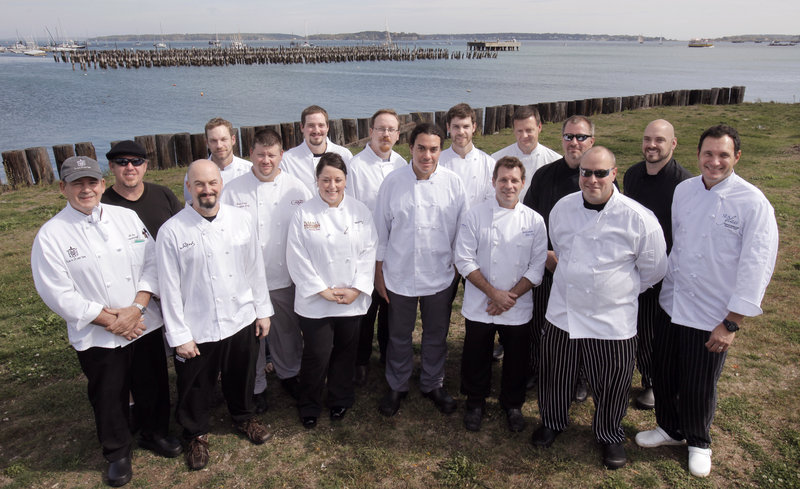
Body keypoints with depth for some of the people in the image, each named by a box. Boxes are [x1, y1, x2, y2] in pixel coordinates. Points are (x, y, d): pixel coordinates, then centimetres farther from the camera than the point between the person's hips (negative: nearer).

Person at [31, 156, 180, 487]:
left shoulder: (127, 217, -1)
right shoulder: (51, 235, -10)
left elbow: (152, 263, -3)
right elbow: (58, 294, -13)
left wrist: (136, 308, -15)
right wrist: (111, 321, -15)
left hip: (145, 324, 3)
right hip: (97, 337, -2)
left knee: (153, 387, 17)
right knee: (109, 398, 14)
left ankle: (155, 433, 44)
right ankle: (117, 453, 39)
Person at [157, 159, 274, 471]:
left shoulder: (240, 219, -4)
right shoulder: (172, 231, -13)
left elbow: (255, 268, 3)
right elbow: (169, 288, -10)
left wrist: (263, 310, 6)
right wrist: (179, 335, -9)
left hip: (241, 320, 3)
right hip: (197, 329, -2)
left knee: (241, 377, 23)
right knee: (196, 387, 16)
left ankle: (244, 417, 51)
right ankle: (196, 435, 43)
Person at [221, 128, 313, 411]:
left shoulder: (297, 189, -1)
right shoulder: (233, 191, -5)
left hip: (287, 278, 2)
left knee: (288, 331, 17)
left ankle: (289, 374, 43)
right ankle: (255, 386, 31)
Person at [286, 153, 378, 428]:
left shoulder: (360, 212, 1)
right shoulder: (304, 215, -6)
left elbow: (368, 252, 0)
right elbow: (297, 259, -8)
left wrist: (356, 289, -10)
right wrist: (323, 291, -12)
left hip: (352, 300, 3)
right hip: (315, 302, -2)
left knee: (345, 353, 16)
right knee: (317, 356, 3)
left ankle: (341, 400, 39)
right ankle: (309, 406, 28)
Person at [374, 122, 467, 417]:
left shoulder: (453, 183, -5)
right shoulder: (393, 182, -7)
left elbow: (462, 231, 3)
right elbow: (381, 231, -1)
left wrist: (462, 268, 5)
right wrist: (378, 273, 1)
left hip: (440, 277, 1)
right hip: (399, 276, -1)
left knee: (436, 335, 17)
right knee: (399, 336, 15)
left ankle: (433, 385, 40)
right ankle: (397, 386, 37)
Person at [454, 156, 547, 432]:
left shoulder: (534, 221, -2)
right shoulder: (476, 215, -7)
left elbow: (537, 267, -2)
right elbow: (464, 260, -9)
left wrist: (511, 296, -12)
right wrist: (494, 293, -15)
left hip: (518, 307, 1)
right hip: (479, 306, -1)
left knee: (517, 360, 13)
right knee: (476, 358, 11)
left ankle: (512, 404, 38)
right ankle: (475, 403, 36)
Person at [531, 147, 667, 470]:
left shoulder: (639, 219, -15)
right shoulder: (562, 208, -3)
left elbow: (653, 271, -2)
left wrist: (619, 291, 5)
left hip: (612, 321, -3)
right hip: (562, 313, 3)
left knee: (610, 386, 13)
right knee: (555, 376, 18)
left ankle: (610, 437, 42)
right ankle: (552, 422, 46)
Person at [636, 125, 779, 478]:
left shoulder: (753, 203, -14)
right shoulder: (683, 190, 1)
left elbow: (756, 267, -14)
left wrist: (732, 323, -14)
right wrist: (664, 285, 11)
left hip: (711, 316, -4)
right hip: (671, 305, 4)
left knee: (699, 387, 10)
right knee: (664, 375, 16)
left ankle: (698, 442, 38)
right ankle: (670, 429, 42)